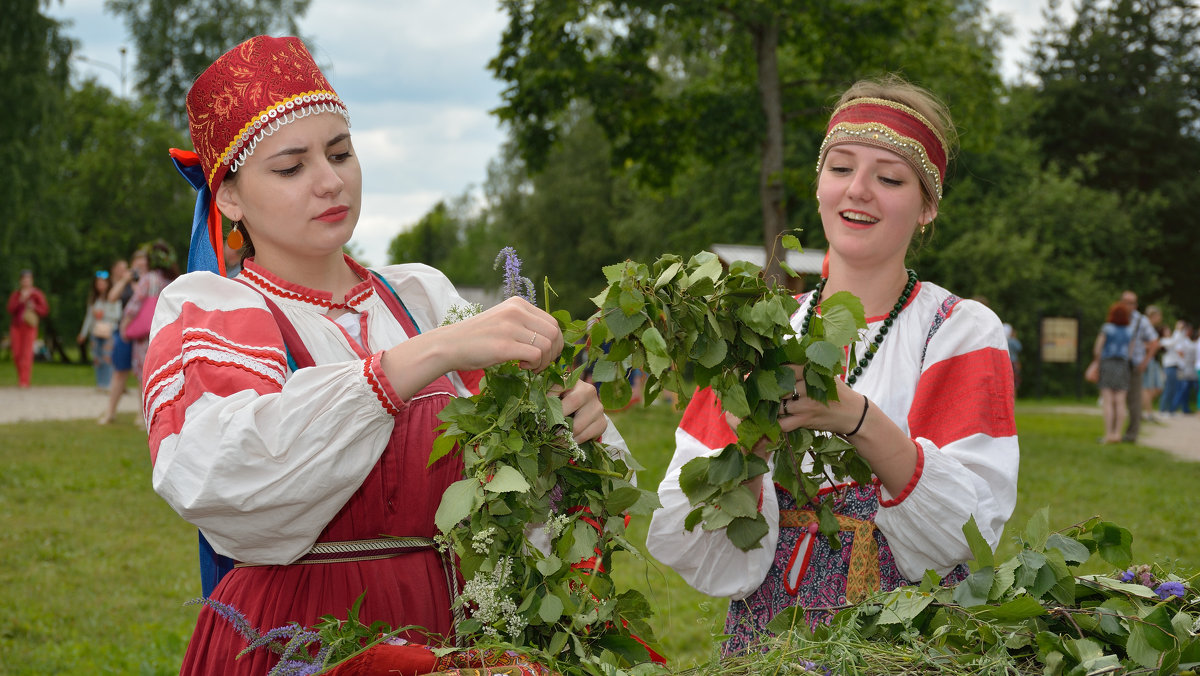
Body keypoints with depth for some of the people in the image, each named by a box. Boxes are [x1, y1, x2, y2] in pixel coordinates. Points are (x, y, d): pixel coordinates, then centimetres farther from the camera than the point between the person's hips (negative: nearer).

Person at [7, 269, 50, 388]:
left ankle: (25, 381, -12)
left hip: (29, 327, -3)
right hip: (16, 326, 3)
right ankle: (21, 377, 20)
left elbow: (45, 310, 0)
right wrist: (21, 300, -13)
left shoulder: (37, 294, 3)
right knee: (16, 355, 2)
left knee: (27, 353, -12)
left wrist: (34, 307, -17)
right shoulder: (15, 295, 11)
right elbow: (10, 309, 0)